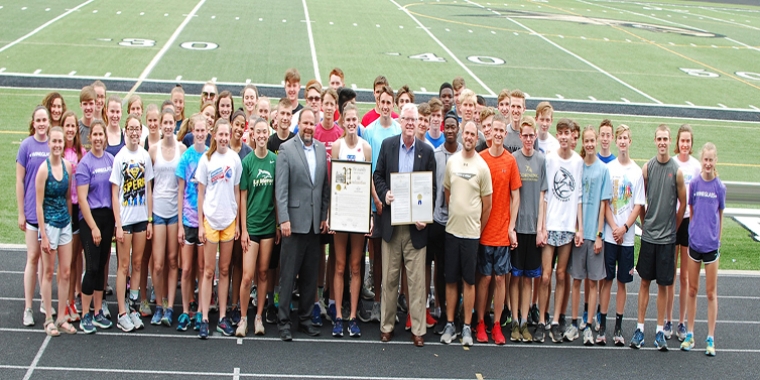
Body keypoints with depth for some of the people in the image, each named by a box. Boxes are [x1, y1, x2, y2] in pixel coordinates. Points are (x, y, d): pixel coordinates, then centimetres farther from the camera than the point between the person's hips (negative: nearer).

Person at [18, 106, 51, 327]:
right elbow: (19, 181, -3)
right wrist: (20, 213, -4)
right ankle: (28, 307, 5)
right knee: (33, 257, -1)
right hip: (33, 210, -3)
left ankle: (45, 302, 23)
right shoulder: (26, 146, -6)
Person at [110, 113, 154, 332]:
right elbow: (114, 194, -7)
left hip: (141, 218, 4)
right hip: (125, 218, -4)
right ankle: (122, 314, 6)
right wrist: (118, 224, -11)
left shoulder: (145, 156, 4)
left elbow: (148, 189, 9)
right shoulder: (120, 157, -8)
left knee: (137, 263, 9)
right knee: (124, 265, 1)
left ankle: (134, 309, 17)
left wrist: (150, 220, 5)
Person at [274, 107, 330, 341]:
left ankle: (305, 319, 20)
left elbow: (325, 186, 12)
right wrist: (284, 219, -14)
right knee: (288, 275, -1)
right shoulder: (286, 149, -4)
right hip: (295, 221, -5)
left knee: (310, 275, 10)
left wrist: (325, 216, 8)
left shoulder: (321, 149, 10)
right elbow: (281, 187, -9)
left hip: (315, 223, 5)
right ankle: (284, 322, 6)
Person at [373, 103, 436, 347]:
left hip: (415, 223, -1)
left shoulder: (427, 151, 2)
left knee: (417, 279, 1)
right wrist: (384, 194, -11)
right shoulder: (387, 145, 6)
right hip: (391, 221, 1)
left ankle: (418, 329, 8)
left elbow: (432, 186, 4)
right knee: (389, 277, 7)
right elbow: (377, 175, 10)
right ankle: (386, 325, 18)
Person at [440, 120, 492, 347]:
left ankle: (467, 327, 11)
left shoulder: (482, 167, -6)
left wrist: (478, 229, 3)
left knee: (469, 280, 3)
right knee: (450, 279, 8)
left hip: (471, 232, -3)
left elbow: (487, 204, 0)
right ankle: (449, 324, 17)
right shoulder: (451, 162, 5)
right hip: (452, 229, 3)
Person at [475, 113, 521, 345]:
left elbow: (515, 195, 5)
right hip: (483, 230, -1)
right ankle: (480, 324, 14)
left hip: (503, 231, 1)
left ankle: (497, 325, 14)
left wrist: (512, 227, 0)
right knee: (484, 277, 3)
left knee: (500, 277, 5)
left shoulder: (510, 161, 1)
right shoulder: (480, 158, -2)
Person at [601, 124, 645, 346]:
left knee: (622, 281, 6)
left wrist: (624, 228, -9)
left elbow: (638, 205, 1)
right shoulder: (608, 168, 1)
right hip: (609, 234, -1)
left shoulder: (637, 171, 2)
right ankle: (602, 325, 7)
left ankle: (618, 327, 12)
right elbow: (604, 202, 0)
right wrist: (613, 227, -10)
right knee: (607, 279, 2)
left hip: (627, 236, 1)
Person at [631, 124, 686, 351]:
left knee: (663, 284, 5)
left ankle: (660, 331, 13)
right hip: (648, 235, 2)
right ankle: (640, 328, 13)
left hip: (667, 237, -2)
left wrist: (673, 228, 6)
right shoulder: (647, 168, 1)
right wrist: (645, 223, 9)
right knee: (645, 281, 7)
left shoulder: (677, 171, -6)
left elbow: (683, 203, 2)